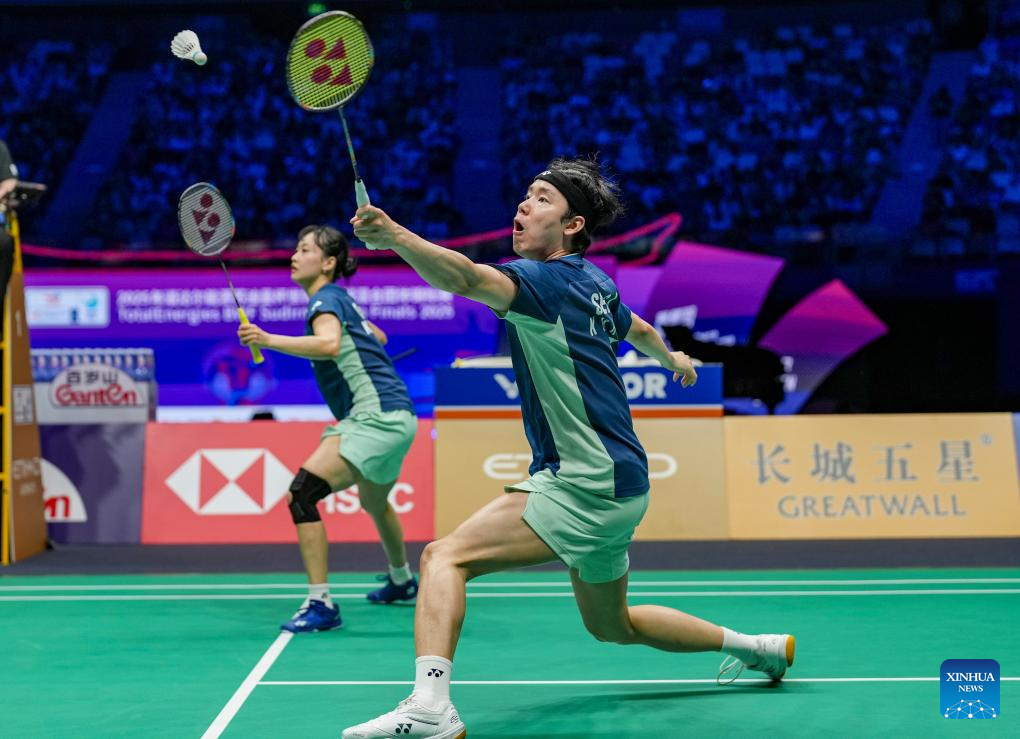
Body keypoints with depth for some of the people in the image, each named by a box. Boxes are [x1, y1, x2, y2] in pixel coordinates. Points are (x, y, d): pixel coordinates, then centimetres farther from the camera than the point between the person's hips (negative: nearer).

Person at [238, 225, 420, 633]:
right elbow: (378, 337, 35)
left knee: (302, 492, -19)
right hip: (394, 415, 11)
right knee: (373, 502, 34)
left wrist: (269, 340, -40)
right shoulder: (343, 300, 17)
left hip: (377, 416, -11)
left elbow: (329, 344, -34)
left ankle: (320, 605, -22)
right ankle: (402, 580, 58)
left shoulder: (326, 299, -11)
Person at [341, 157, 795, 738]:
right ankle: (759, 647, 43)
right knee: (613, 626, 29)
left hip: (586, 485, -10)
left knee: (445, 557, -21)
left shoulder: (548, 280, -16)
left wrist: (394, 234, -52)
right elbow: (636, 330, 33)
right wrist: (675, 359, 54)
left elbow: (466, 278, -37)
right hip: (615, 481, 10)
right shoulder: (593, 282, 11)